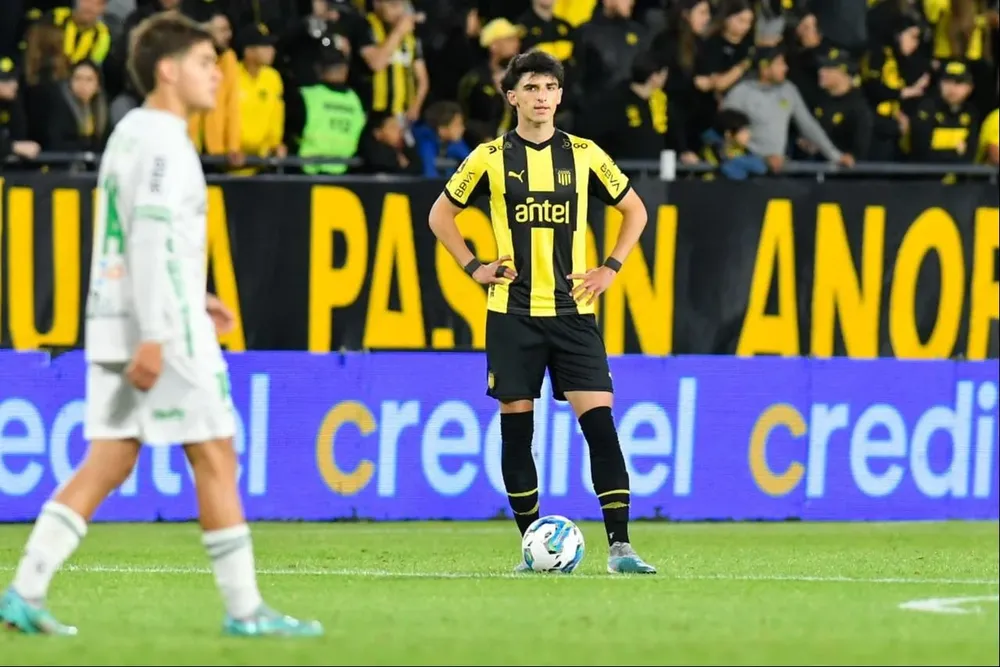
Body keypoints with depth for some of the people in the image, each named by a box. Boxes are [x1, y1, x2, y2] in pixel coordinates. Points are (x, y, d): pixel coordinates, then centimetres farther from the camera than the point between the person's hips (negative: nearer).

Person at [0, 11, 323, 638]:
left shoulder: (129, 134, 17)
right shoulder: (163, 141, -13)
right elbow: (150, 238, -21)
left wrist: (188, 300, 24)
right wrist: (154, 335, -24)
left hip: (115, 324, 9)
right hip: (163, 330, -9)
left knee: (108, 465, 6)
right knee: (216, 459, -2)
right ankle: (245, 609, 1)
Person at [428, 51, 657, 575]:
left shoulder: (583, 154, 5)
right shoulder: (490, 157, 2)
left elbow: (634, 210, 17)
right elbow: (441, 215, 14)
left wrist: (610, 268, 6)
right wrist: (474, 268, 3)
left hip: (572, 311, 0)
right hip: (512, 313, 0)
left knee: (600, 421, -11)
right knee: (515, 429, 1)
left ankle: (619, 546, -11)